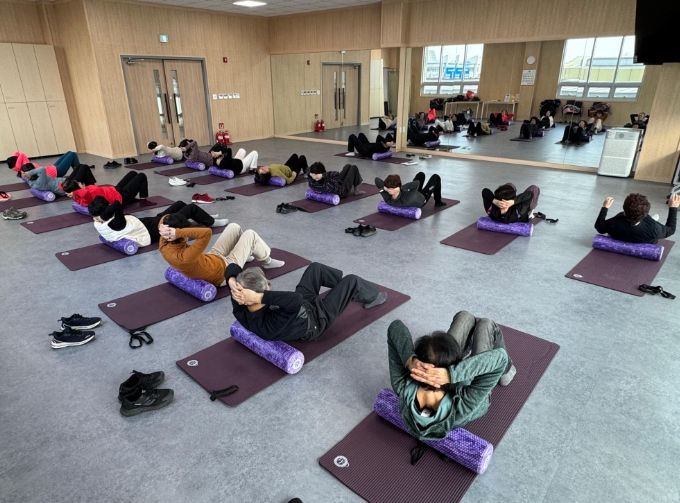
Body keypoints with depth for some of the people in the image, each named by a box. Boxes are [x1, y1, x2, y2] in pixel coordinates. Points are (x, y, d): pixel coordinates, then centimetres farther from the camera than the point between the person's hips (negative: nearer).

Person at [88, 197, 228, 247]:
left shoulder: (98, 224, -8)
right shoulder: (115, 224, -34)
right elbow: (117, 205, -49)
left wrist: (98, 216, -12)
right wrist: (103, 215, -36)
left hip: (148, 221, 10)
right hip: (154, 231, -10)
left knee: (180, 204, 22)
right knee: (192, 207, 0)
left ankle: (204, 219, 41)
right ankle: (211, 222, 26)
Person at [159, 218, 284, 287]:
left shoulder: (164, 248, -19)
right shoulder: (185, 257, -44)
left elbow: (163, 219, -6)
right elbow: (207, 232, -52)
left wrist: (165, 230, -28)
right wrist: (178, 233, -52)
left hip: (213, 258, 8)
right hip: (225, 271, -8)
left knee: (234, 227, 15)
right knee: (250, 234, 3)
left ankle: (246, 254, 45)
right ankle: (267, 261, 31)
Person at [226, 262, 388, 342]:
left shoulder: (241, 310, -26)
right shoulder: (273, 325, -46)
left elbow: (233, 267, -21)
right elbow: (295, 299, -61)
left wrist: (232, 282, -43)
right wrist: (259, 297, -59)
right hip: (316, 318, -7)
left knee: (315, 268, 18)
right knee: (351, 281, 3)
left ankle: (340, 283, 47)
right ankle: (372, 297, 37)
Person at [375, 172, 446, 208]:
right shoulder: (406, 200, -51)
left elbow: (377, 179, -36)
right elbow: (417, 183, -53)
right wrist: (402, 188, -52)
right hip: (422, 200, -6)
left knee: (421, 174, 27)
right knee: (436, 177, 13)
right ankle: (438, 202, 36)